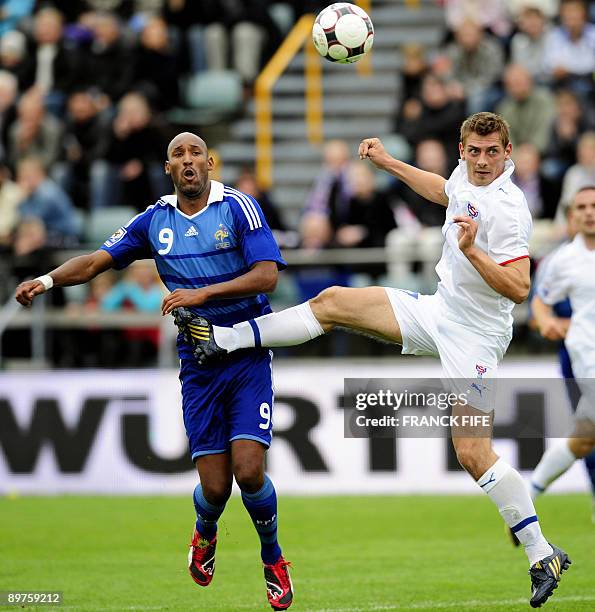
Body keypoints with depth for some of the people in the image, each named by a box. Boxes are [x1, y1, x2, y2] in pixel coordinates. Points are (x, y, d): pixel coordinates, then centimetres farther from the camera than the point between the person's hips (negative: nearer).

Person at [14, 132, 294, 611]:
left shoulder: (238, 207, -5)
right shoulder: (153, 221, 6)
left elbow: (267, 275, -14)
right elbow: (97, 261, 7)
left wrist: (203, 293, -23)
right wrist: (48, 280, -11)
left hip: (247, 354, -2)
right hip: (198, 365, 2)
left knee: (249, 472, -15)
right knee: (214, 487, -4)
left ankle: (273, 558, 13)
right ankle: (205, 534, 33)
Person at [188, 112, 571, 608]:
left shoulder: (508, 209, -24)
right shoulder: (466, 176, 2)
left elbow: (519, 290, -28)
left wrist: (471, 250, -36)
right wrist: (388, 162, 29)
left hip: (474, 336, -9)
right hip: (439, 308, 9)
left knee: (473, 454, -13)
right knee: (332, 302, 6)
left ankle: (543, 556, -4)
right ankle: (223, 339, 15)